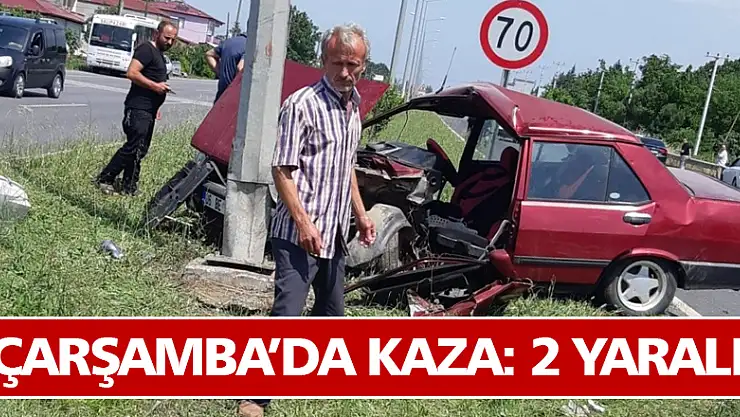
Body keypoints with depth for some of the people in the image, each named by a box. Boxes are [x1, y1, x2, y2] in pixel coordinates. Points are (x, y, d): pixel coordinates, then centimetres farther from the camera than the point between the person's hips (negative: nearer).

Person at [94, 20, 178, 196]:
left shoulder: (159, 54, 22)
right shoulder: (146, 49, -9)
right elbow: (132, 73, -20)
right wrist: (155, 86, -20)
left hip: (148, 110, 10)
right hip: (138, 109, -10)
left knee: (140, 150, 9)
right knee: (133, 147, -12)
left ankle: (130, 187, 14)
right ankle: (104, 178, -3)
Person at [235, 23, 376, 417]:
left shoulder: (354, 107, 11)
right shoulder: (302, 104, -14)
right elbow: (282, 170, -17)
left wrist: (360, 214, 21)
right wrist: (302, 222, -23)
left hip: (335, 233, 8)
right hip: (299, 233, -8)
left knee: (331, 312, 20)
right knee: (287, 313, -10)